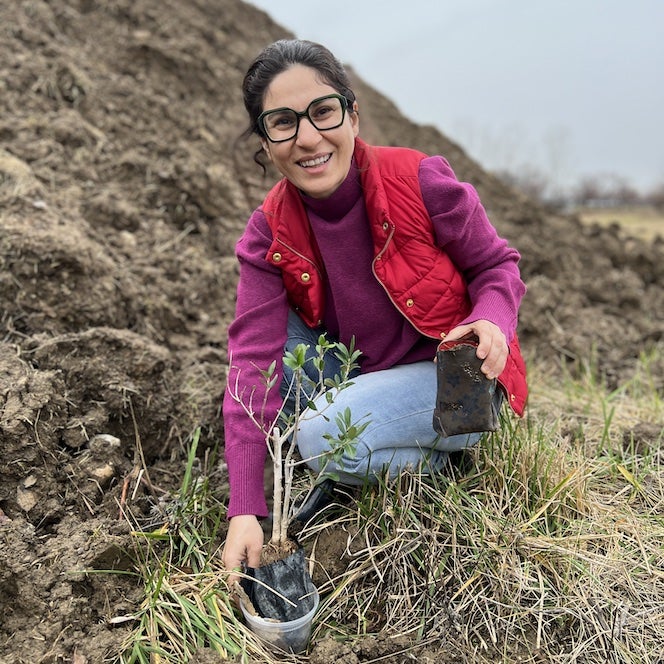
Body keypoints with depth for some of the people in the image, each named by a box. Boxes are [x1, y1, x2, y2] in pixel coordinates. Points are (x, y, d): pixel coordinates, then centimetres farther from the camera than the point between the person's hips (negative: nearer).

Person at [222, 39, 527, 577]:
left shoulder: (420, 181, -21)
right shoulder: (270, 233, -12)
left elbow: (496, 263, -5)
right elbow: (255, 360, -20)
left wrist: (492, 320, -30)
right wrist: (245, 510, -26)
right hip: (363, 376, 5)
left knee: (326, 437, -28)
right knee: (266, 325, -16)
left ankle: (436, 459, 1)